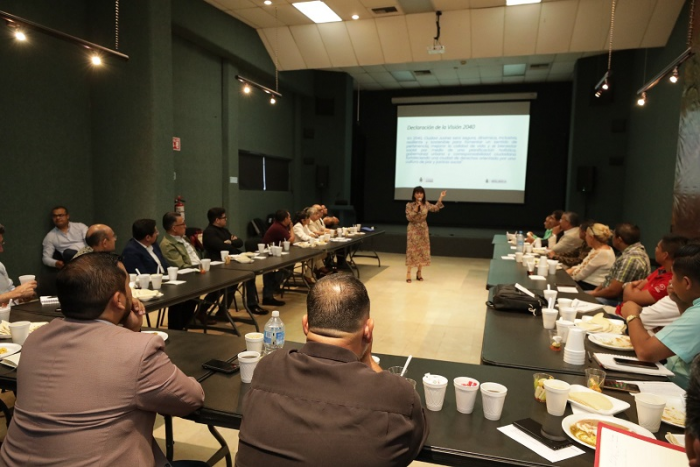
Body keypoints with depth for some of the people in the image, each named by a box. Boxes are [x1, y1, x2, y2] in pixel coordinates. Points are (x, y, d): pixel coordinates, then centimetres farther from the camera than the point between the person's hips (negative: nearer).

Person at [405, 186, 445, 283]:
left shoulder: (426, 204, 2)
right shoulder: (409, 205, -10)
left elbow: (435, 208, 7)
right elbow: (409, 218, -15)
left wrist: (440, 198, 0)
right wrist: (416, 208, -22)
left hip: (423, 229, 5)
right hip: (413, 230, -5)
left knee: (423, 251, 7)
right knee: (412, 251, -5)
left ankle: (419, 273, 20)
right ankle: (408, 274, 3)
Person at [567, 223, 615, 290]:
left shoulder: (601, 253, -21)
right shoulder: (597, 249, 11)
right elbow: (584, 265, 18)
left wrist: (570, 272, -1)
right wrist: (571, 270, 2)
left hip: (592, 287, -9)